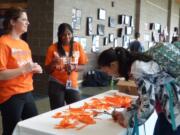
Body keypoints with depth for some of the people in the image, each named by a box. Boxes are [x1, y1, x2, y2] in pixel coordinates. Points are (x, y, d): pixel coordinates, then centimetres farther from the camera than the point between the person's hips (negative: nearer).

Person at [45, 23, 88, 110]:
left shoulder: (77, 46, 1)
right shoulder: (53, 48, -4)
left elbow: (82, 66, 6)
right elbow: (47, 70, 0)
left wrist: (74, 67, -14)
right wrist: (53, 63, -20)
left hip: (72, 85, 2)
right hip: (56, 85, -1)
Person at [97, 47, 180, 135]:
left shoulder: (138, 69, -26)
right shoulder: (137, 65, 2)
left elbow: (148, 104, -26)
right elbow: (144, 97, 11)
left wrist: (129, 121, -11)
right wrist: (125, 114, 7)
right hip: (167, 108, 9)